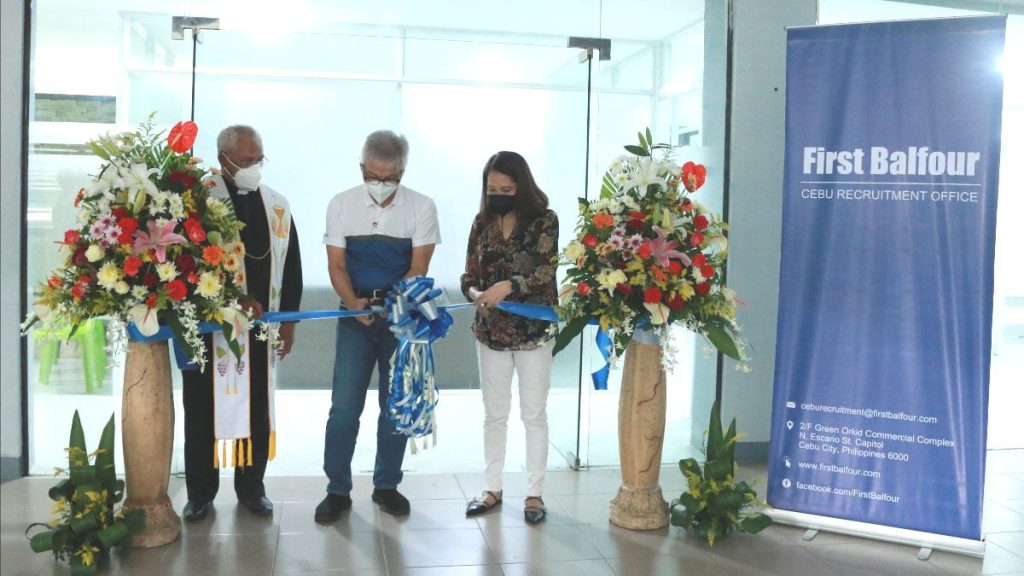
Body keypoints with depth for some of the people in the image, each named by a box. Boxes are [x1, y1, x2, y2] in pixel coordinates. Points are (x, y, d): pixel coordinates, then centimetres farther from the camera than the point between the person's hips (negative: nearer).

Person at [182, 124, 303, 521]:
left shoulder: (277, 206, 8)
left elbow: (291, 266, 11)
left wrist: (288, 320, 6)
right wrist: (236, 300, -19)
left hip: (262, 326, 4)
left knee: (257, 408, 9)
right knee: (203, 408, 6)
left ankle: (251, 487, 23)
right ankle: (200, 492, 19)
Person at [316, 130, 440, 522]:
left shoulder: (421, 208, -4)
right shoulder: (342, 205, 0)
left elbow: (418, 268, -8)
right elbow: (336, 264, -2)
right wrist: (354, 303, -21)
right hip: (355, 314, 0)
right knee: (344, 405, -2)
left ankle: (387, 485, 21)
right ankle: (338, 490, 9)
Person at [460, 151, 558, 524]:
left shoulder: (544, 220, -7)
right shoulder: (482, 223, 4)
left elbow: (546, 271, -18)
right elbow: (469, 276, 5)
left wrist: (508, 286, -33)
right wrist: (476, 294, -18)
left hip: (533, 331, -3)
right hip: (491, 332, 4)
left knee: (534, 414, 7)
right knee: (494, 414, 13)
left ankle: (534, 493, 18)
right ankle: (493, 489, 25)